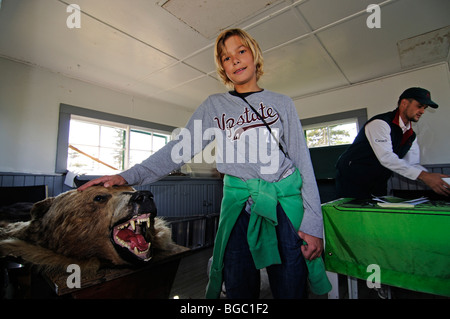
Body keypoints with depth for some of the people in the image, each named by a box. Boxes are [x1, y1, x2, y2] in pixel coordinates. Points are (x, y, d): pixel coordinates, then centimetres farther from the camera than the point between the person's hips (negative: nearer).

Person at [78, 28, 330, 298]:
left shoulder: (282, 103, 9)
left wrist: (313, 222, -3)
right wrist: (129, 176, -12)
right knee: (239, 288, 6)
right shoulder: (214, 106, 10)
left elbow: (302, 159, 4)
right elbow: (181, 148, 1)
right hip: (239, 204, 0)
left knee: (291, 290, 6)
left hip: (286, 203, 1)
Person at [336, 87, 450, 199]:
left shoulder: (410, 135, 11)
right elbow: (386, 157, -28)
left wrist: (432, 177, -12)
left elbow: (413, 164, 7)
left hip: (378, 184, 8)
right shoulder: (380, 123, -17)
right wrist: (423, 175, -29)